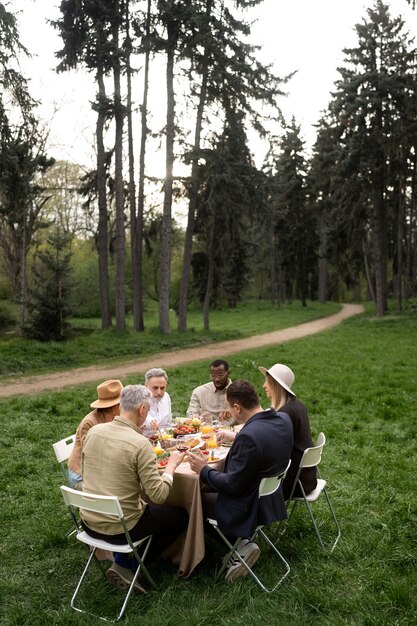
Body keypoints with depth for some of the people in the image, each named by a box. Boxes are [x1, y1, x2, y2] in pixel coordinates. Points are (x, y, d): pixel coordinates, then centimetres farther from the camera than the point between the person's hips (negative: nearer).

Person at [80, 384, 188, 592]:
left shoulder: (94, 431, -5)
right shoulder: (140, 444, -24)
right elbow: (159, 495, -21)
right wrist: (172, 464, -5)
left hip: (88, 522, 7)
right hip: (119, 528, -7)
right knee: (181, 515, 15)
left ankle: (121, 560, 21)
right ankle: (126, 566, 12)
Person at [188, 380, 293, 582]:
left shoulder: (248, 436, -32)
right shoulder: (283, 419, -8)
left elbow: (233, 485, -23)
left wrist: (204, 470, -10)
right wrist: (236, 437, 18)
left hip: (249, 508, -8)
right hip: (272, 499, 9)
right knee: (209, 489, 23)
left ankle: (241, 545, 11)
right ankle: (240, 543, 17)